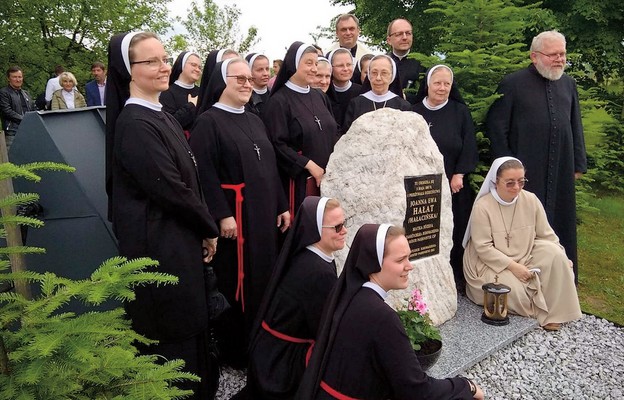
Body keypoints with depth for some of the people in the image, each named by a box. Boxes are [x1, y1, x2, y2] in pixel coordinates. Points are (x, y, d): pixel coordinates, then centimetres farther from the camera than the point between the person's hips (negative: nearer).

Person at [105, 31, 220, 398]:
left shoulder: (164, 117, 10)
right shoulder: (133, 124, -18)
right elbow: (170, 188, -20)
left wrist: (203, 228, 5)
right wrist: (209, 229, -8)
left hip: (182, 239, 9)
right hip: (158, 243, -9)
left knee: (191, 320, 22)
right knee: (173, 329, 7)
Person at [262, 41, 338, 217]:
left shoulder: (320, 97, 13)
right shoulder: (279, 101, -7)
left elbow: (334, 132, 17)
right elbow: (277, 144, -14)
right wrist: (309, 165, -16)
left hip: (327, 178, 6)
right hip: (298, 180, -6)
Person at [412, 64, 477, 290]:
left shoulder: (460, 112, 5)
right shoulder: (416, 113, 6)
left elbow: (469, 146, 0)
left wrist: (459, 174, -10)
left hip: (454, 183, 0)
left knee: (455, 231, 2)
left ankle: (456, 278, 14)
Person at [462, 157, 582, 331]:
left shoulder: (531, 200, -4)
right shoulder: (482, 206, -17)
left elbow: (546, 235, 1)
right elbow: (483, 248, -18)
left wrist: (560, 258, -14)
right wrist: (512, 266, -24)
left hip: (526, 256, 5)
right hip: (492, 263, -4)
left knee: (555, 254, -20)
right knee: (515, 290, -28)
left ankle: (553, 313, -8)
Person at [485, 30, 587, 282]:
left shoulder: (568, 84, 11)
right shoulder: (513, 83, -5)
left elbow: (576, 127, 15)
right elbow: (495, 127, -6)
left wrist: (579, 164, 11)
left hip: (561, 171, 5)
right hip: (526, 171, -5)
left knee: (560, 224, 12)